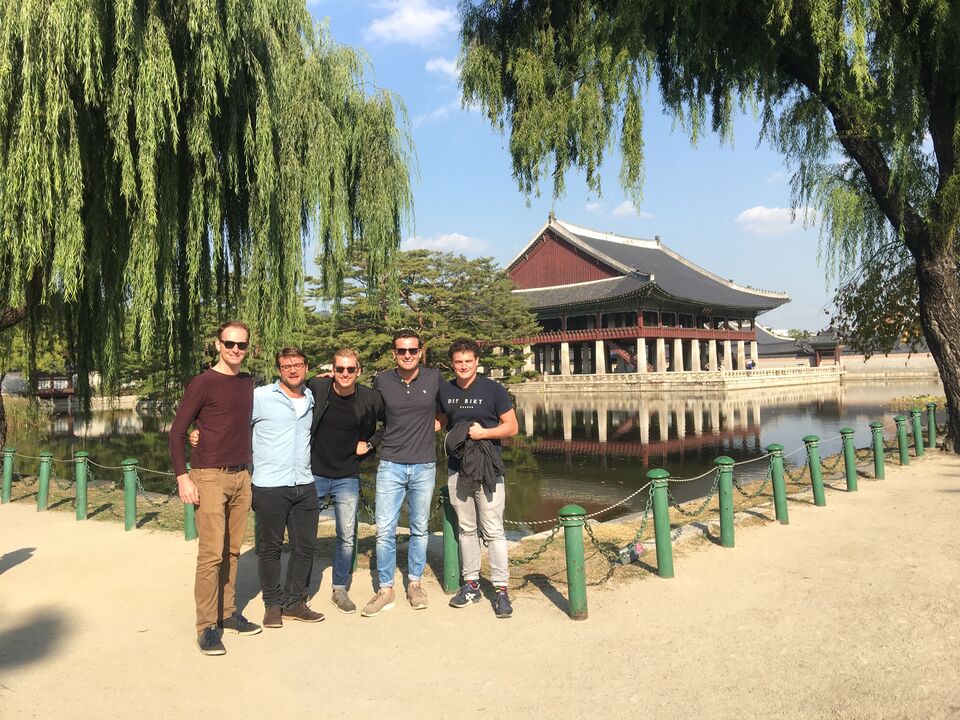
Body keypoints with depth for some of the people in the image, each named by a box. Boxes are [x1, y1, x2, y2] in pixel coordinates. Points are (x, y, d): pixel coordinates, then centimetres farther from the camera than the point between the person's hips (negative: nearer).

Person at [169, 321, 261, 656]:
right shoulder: (202, 383, -6)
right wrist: (182, 477, -13)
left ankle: (227, 613, 22)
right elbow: (177, 432, -6)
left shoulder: (248, 383, 11)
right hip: (209, 477, -5)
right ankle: (206, 626, 2)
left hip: (241, 477, 6)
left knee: (232, 551, 10)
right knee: (212, 553, -7)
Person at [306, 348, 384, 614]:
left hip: (347, 477, 1)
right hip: (313, 473, -1)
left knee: (347, 538, 5)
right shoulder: (315, 388, -11)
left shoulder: (370, 398, -8)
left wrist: (370, 443, 0)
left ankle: (340, 590, 23)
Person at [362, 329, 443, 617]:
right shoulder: (382, 381, -1)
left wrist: (435, 423, 0)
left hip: (424, 466, 0)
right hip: (390, 465, 0)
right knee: (384, 530, -1)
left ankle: (414, 583, 28)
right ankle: (385, 590, 13)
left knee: (419, 529, 12)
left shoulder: (435, 378, -2)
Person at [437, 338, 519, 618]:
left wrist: (483, 432, -16)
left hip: (488, 470, -4)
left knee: (493, 531, -4)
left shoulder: (493, 389, -5)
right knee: (466, 529, 12)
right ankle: (471, 584, 22)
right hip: (457, 470, 4)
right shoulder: (444, 391, 6)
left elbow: (512, 427, -5)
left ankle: (501, 590, 3)